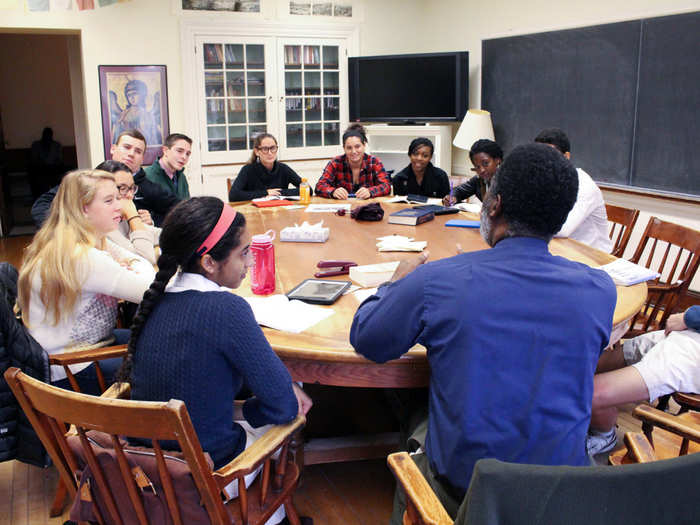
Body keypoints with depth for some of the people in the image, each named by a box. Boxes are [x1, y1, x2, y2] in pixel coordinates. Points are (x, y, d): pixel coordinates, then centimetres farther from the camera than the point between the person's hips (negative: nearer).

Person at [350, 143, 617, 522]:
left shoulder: (435, 282, -22)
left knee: (415, 427, 28)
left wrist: (398, 282, 15)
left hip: (459, 492, -2)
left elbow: (363, 338, -4)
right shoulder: (599, 290, -13)